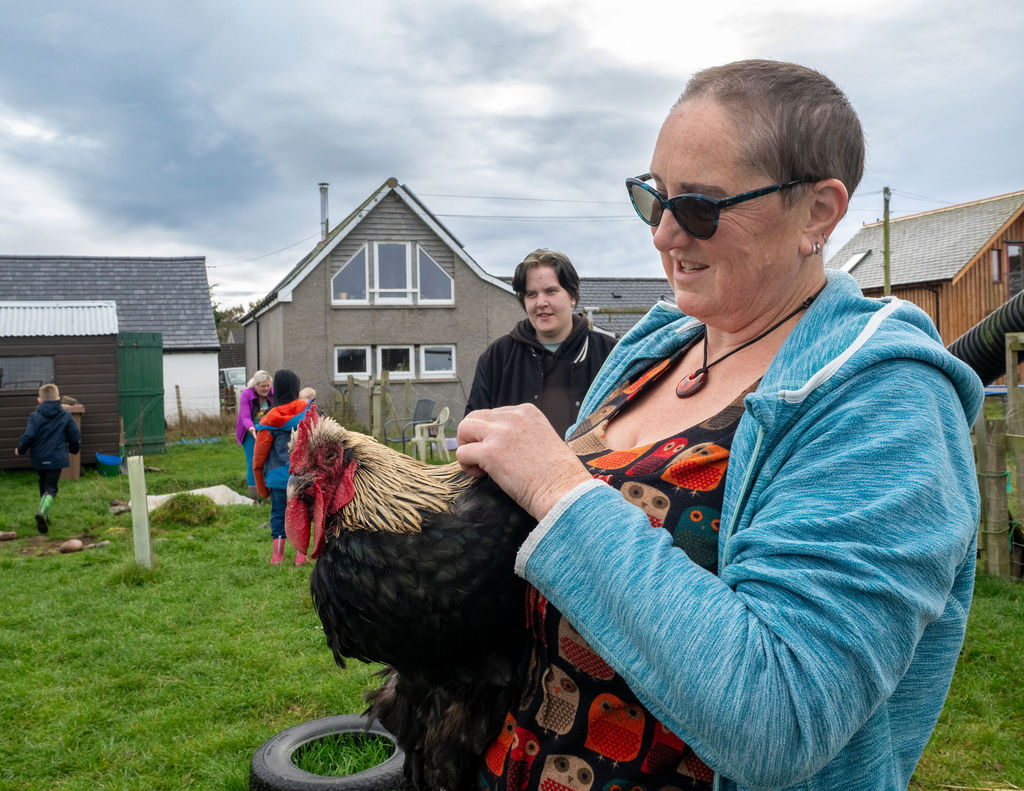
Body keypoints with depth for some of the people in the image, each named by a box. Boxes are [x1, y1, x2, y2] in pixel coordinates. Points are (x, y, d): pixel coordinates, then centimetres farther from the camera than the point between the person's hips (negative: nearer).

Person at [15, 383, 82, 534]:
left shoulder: (34, 417, -3)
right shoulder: (66, 415, -1)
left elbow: (28, 437, -9)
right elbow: (75, 436, 2)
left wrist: (20, 450, 10)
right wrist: (74, 449, 23)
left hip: (39, 459, 2)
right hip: (57, 458, -2)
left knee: (43, 486, 20)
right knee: (51, 487, -3)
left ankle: (45, 517, 25)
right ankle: (42, 512, -29)